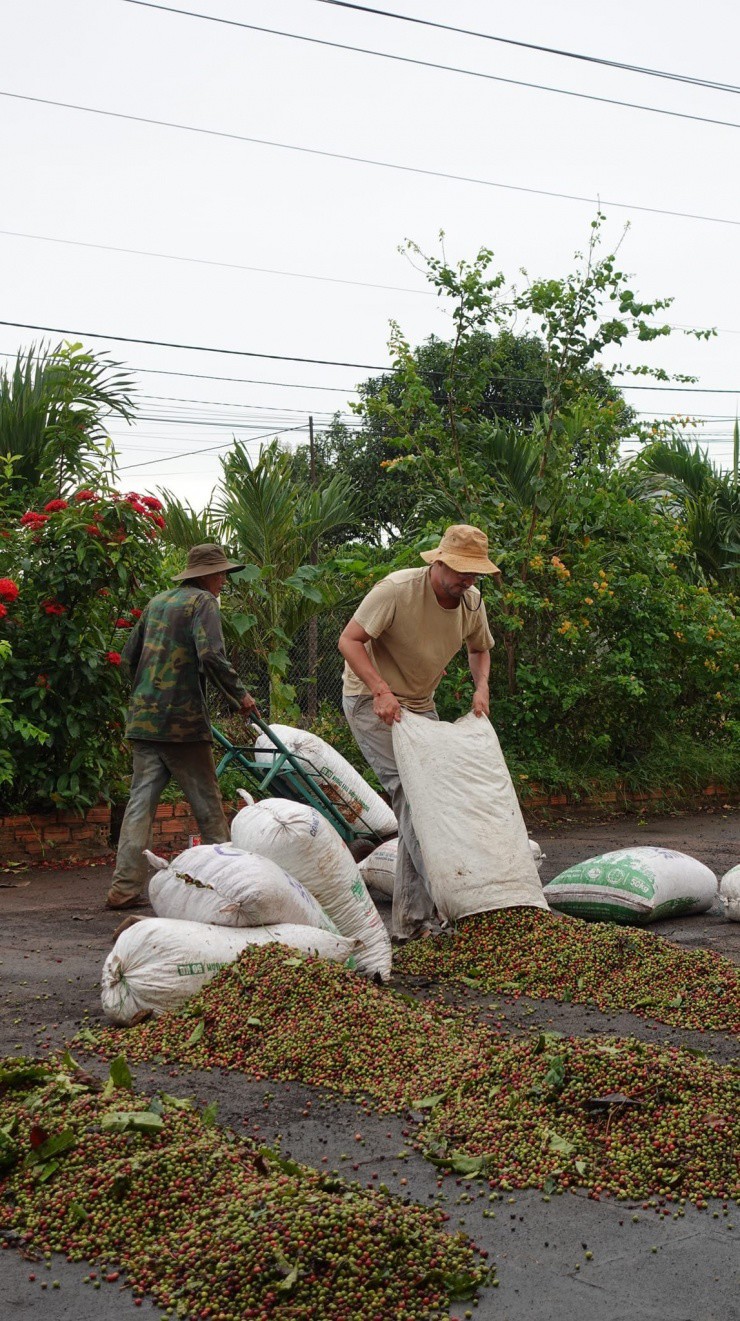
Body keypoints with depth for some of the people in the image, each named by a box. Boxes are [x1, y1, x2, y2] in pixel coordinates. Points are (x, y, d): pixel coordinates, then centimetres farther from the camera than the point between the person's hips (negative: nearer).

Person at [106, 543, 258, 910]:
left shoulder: (156, 602, 18)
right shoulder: (203, 602, -4)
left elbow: (129, 655, 23)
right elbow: (212, 656, -18)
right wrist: (240, 695, -7)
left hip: (143, 718, 6)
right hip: (182, 719, -6)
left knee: (140, 802, 4)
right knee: (207, 803, 5)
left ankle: (125, 888, -2)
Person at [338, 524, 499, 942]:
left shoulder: (472, 601, -2)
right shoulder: (397, 590, -23)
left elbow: (479, 649, 17)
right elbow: (349, 640, -22)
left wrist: (482, 687, -4)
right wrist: (381, 690, -33)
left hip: (420, 705, 7)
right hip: (371, 700, -7)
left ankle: (411, 923, 7)